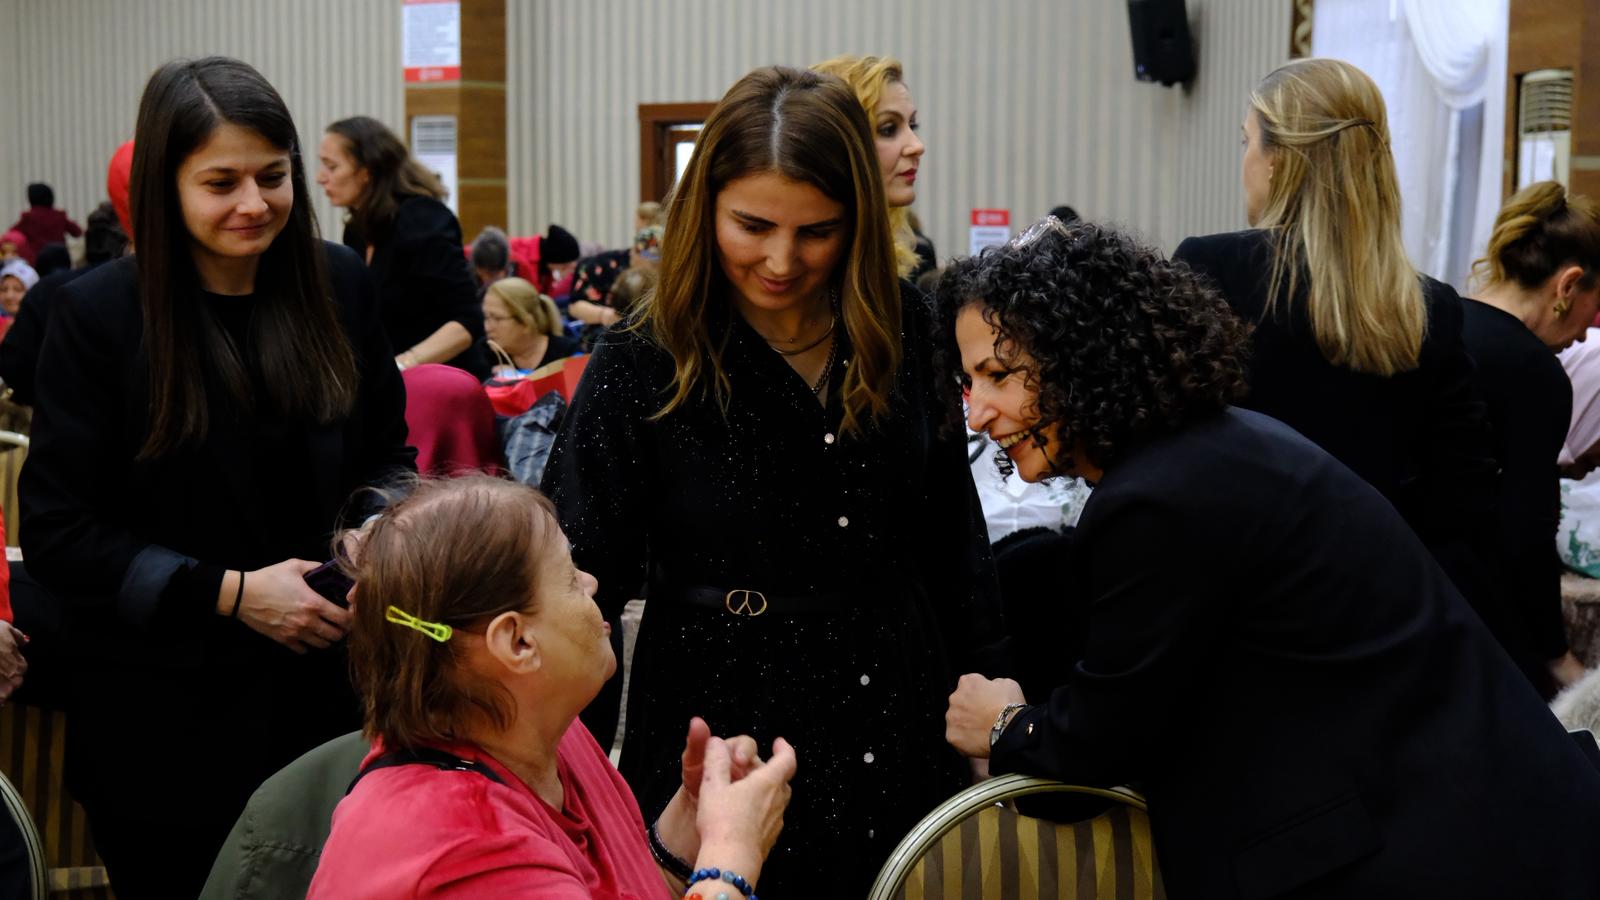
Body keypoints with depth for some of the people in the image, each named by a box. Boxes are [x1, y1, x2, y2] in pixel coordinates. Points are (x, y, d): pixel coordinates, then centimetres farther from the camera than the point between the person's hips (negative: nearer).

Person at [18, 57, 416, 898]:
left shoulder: (339, 284, 1)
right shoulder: (98, 314, -9)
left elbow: (387, 450, 13)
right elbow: (56, 531, -9)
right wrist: (229, 593, -17)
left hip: (327, 693, 3)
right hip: (172, 721, -2)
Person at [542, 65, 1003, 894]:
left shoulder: (902, 338, -1)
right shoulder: (639, 372, -11)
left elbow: (954, 540, 9)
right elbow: (579, 600, -9)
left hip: (901, 746, 4)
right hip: (720, 754, -3)